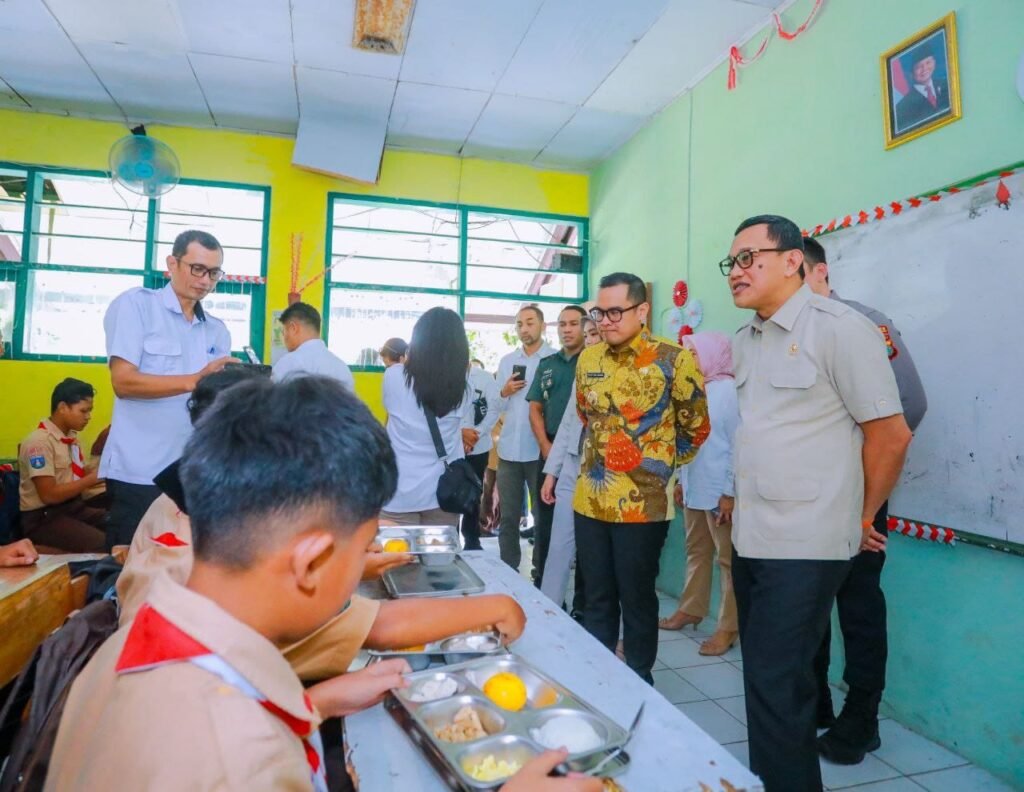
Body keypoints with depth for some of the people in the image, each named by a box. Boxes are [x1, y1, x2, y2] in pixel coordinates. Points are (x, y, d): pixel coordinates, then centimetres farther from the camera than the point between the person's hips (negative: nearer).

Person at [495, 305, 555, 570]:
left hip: (540, 451, -4)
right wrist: (504, 392, -6)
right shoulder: (507, 361, 11)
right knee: (507, 517, 12)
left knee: (543, 516, 8)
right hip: (508, 450, 4)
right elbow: (496, 406, 14)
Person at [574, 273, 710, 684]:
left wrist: (658, 466, 8)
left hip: (642, 504, -4)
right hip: (589, 500, 5)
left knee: (637, 601, 9)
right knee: (597, 599, 16)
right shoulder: (588, 359, 6)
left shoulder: (674, 359, -10)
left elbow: (696, 428, 1)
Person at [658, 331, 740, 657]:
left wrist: (730, 493, -18)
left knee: (728, 558, 3)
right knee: (696, 552, 18)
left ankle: (728, 627, 12)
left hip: (719, 492, -8)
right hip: (694, 489, 8)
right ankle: (691, 609, 31)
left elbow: (740, 445, -16)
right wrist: (681, 481, 18)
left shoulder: (729, 391, -13)